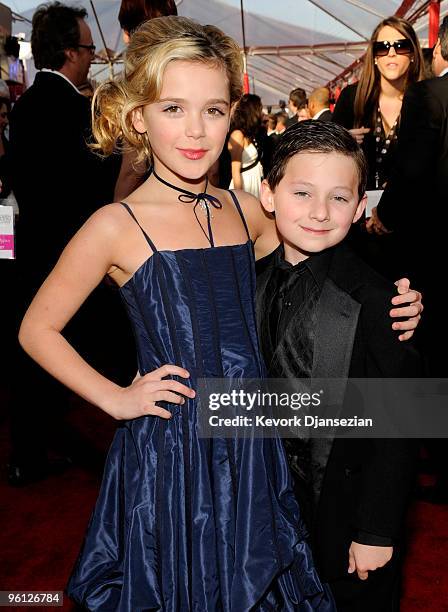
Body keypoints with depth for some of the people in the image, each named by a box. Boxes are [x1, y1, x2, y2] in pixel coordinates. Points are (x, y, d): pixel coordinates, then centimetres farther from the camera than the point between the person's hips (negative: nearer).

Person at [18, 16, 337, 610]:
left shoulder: (246, 211, 1)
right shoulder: (117, 227, -12)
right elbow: (37, 330, -3)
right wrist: (115, 399, -9)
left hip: (251, 447, 5)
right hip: (167, 452, -4)